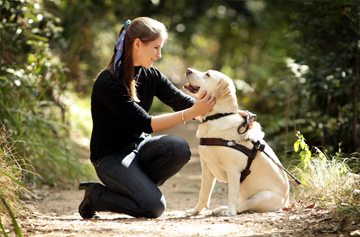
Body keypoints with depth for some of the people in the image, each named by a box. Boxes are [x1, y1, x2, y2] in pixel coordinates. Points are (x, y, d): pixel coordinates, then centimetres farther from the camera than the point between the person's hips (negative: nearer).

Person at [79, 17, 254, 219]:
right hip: (111, 157, -7)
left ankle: (136, 187, -3)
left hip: (139, 148, 7)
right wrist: (192, 113, -30)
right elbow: (145, 124, -26)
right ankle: (95, 195, 1)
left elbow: (184, 102, 2)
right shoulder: (107, 83, -21)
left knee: (179, 147, -25)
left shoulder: (150, 76, 2)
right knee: (154, 207, -25)